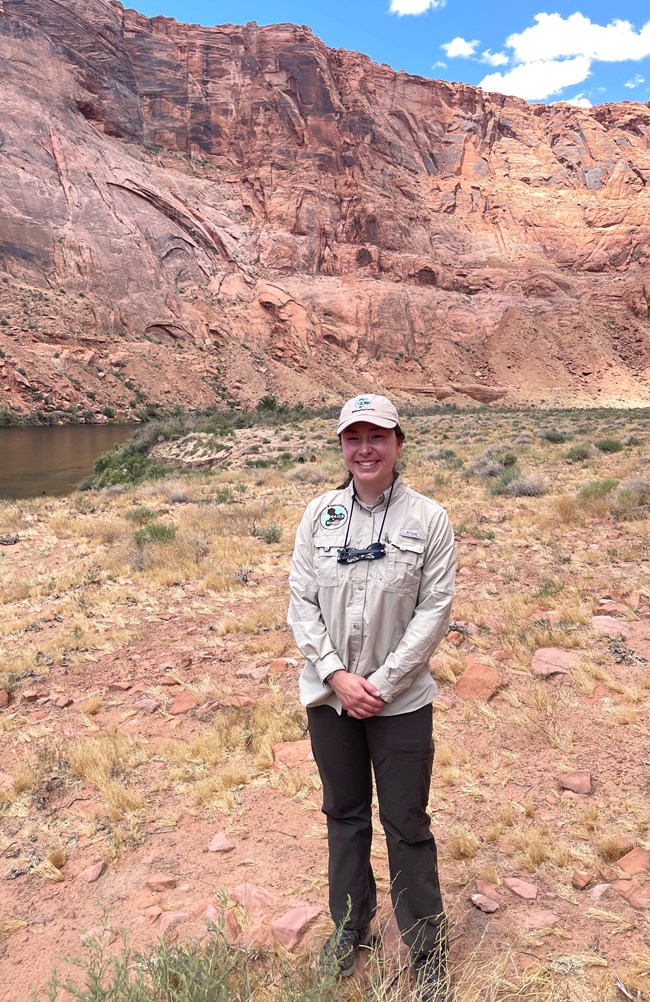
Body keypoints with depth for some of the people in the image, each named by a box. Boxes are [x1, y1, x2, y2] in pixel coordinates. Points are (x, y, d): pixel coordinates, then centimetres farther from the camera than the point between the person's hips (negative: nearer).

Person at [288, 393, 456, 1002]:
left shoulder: (428, 518, -8)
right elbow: (300, 602, -2)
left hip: (400, 700, -2)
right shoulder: (319, 514, -2)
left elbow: (435, 610, -10)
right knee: (344, 814, 20)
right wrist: (337, 675, -11)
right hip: (329, 695, 3)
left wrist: (382, 683, -14)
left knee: (407, 826, 10)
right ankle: (350, 928, 43)